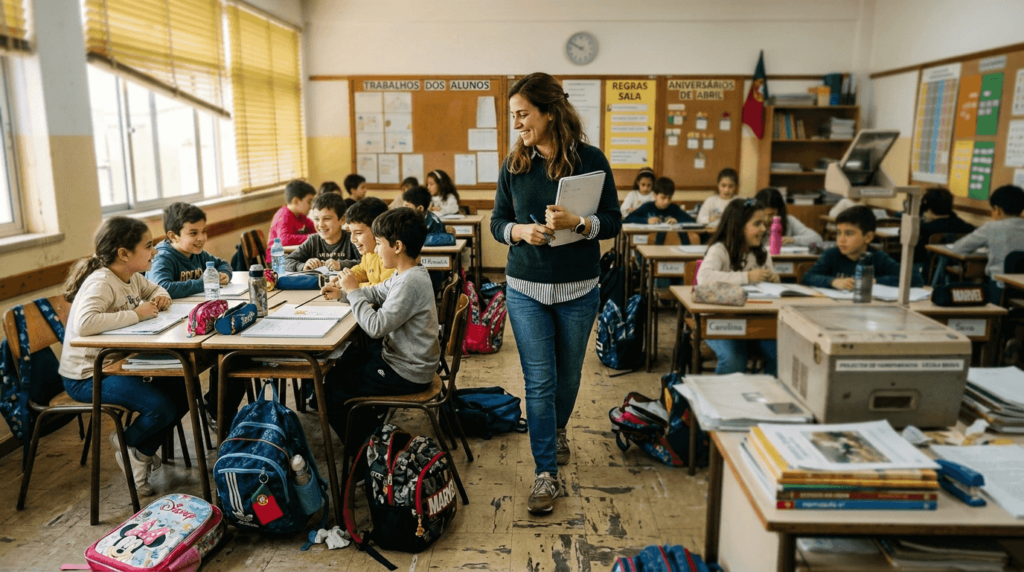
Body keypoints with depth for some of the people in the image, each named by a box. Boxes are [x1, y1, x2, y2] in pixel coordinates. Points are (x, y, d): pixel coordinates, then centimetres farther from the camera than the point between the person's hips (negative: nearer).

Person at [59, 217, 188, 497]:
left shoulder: (132, 277, 2)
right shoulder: (101, 282, -24)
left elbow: (155, 288, 25)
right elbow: (84, 324, -42)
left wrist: (161, 297, 0)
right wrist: (136, 314, -32)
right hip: (86, 376, -9)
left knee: (184, 390, -1)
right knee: (162, 408, -22)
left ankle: (143, 452, 18)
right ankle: (126, 443, 12)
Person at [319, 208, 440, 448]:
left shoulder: (410, 282, -29)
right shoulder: (406, 274, 3)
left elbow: (376, 326, -31)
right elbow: (377, 292, 19)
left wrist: (354, 291, -21)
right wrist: (343, 291, 5)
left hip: (406, 373, -10)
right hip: (399, 354, 10)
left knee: (333, 388, 1)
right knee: (341, 363, 25)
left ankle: (362, 447, 21)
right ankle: (368, 427, 36)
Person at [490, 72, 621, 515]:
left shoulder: (590, 159, -6)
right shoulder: (514, 165, 1)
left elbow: (613, 221, -5)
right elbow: (497, 221, 7)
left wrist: (577, 223, -24)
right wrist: (520, 231, -16)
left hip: (578, 289, 0)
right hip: (526, 288, 1)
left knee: (568, 374, 16)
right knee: (539, 380, -1)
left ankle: (558, 430, 47)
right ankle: (546, 473, 9)